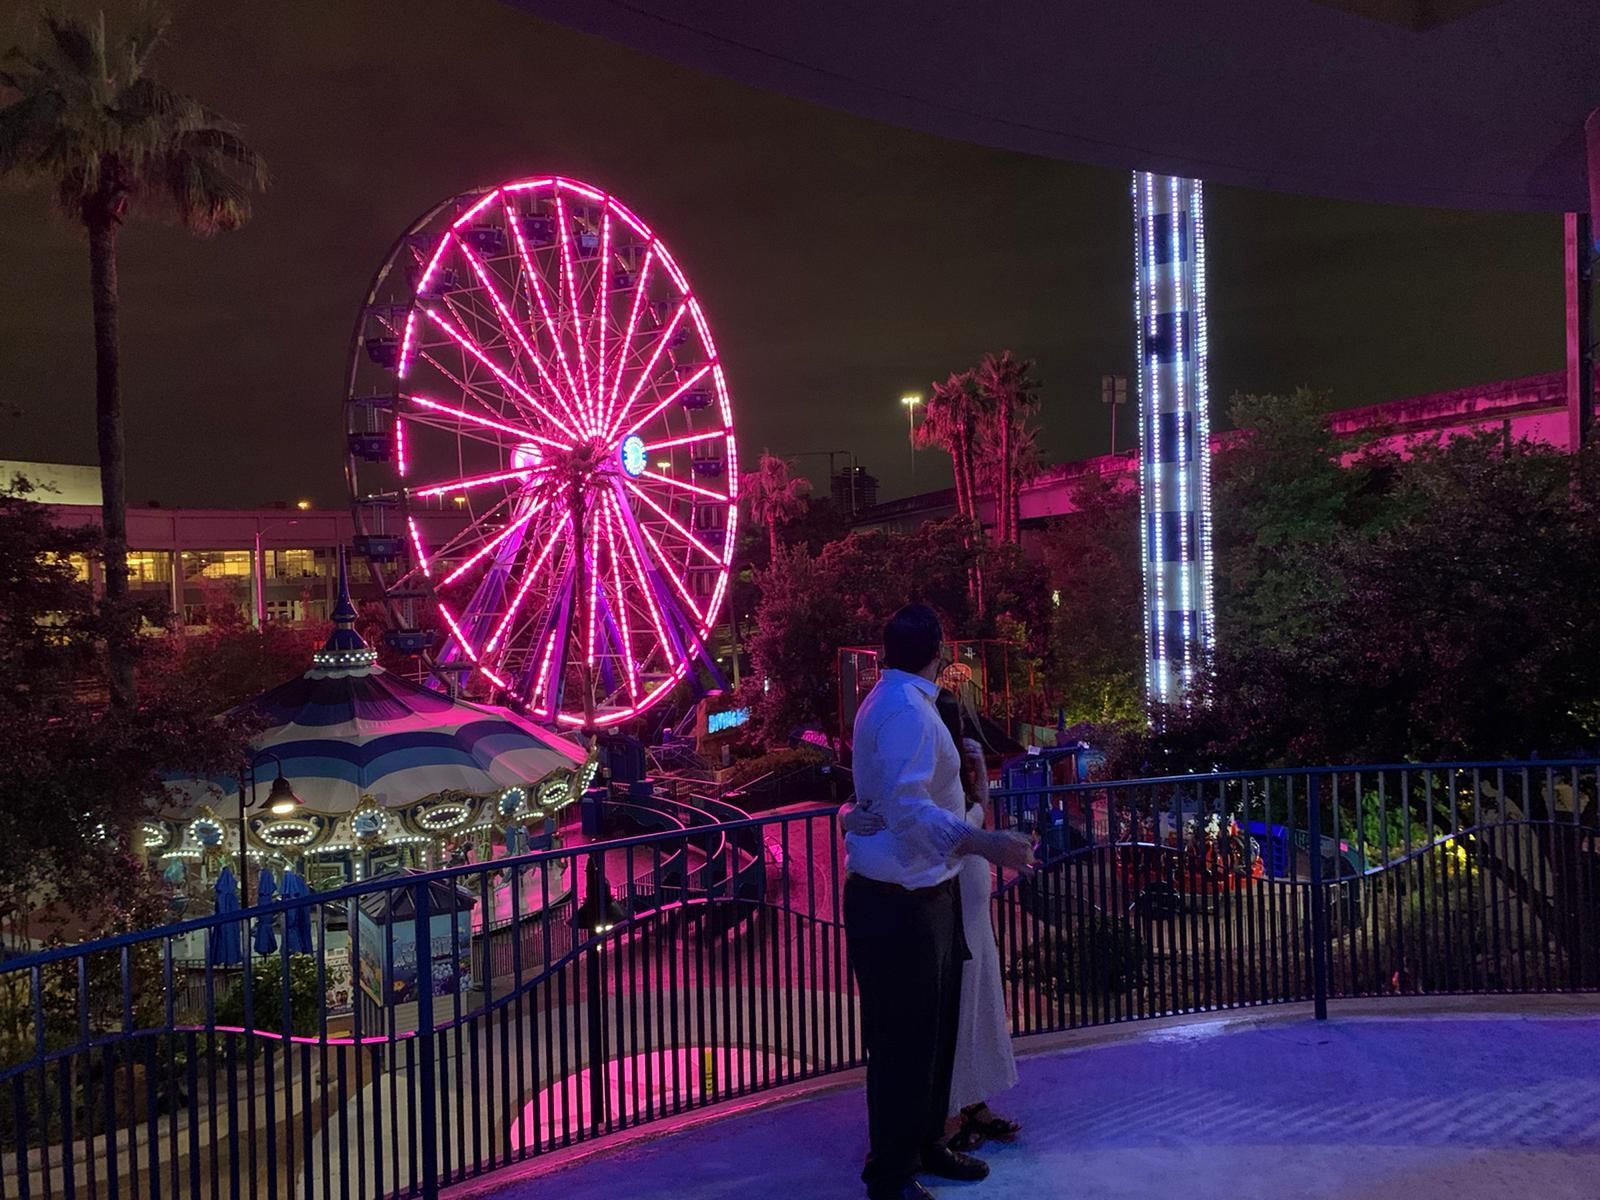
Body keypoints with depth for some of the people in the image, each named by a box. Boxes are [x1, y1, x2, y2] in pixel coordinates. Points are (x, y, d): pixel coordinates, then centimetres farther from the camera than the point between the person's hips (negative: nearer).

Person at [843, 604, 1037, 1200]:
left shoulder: (901, 701, 14)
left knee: (935, 1029, 21)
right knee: (904, 1040, 1)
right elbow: (907, 808, -31)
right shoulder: (905, 710, -21)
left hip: (924, 894, 11)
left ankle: (926, 1145, 38)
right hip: (897, 903, -11)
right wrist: (983, 843, -39)